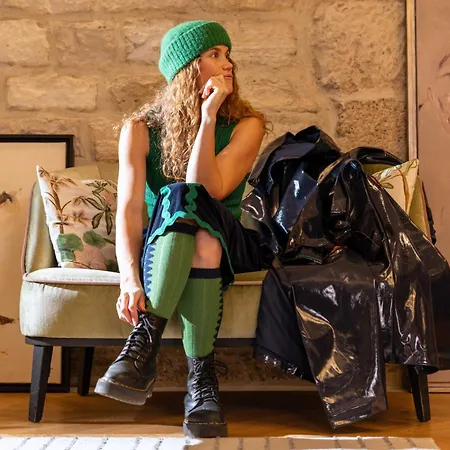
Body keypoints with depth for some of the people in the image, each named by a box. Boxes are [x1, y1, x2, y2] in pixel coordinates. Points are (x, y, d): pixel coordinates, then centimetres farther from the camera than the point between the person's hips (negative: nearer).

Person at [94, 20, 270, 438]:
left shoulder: (246, 125, -1)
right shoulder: (141, 129, -1)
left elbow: (208, 190, -16)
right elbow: (128, 211, -14)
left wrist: (208, 118, -20)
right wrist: (130, 279, -29)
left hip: (225, 244, 0)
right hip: (159, 248, 0)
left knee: (187, 202, -33)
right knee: (181, 199, -35)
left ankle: (145, 341, -36)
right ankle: (202, 376, -39)